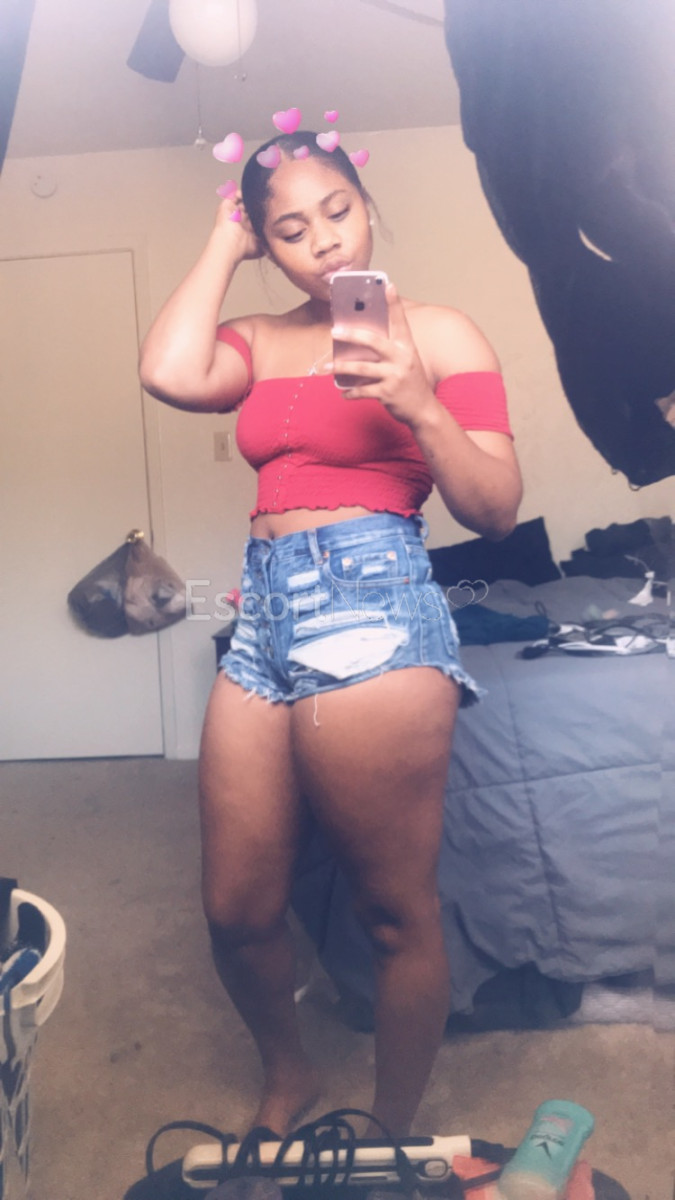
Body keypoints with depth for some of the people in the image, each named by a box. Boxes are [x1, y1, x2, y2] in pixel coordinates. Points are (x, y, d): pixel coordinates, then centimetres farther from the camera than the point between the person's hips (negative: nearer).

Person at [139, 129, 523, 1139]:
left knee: (396, 912, 5)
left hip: (372, 608, -4)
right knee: (237, 911, 10)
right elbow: (170, 375, -6)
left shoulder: (438, 333, 6)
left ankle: (392, 1136, 29)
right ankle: (287, 1077, 40)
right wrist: (222, 245, 9)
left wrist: (421, 409, -17)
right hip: (266, 618, 5)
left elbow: (496, 511, 0)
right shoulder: (259, 341, 17)